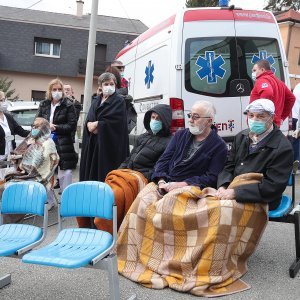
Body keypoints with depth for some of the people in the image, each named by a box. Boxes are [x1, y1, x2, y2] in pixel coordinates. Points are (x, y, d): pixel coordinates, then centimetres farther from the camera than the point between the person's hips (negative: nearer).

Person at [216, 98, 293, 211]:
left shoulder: (283, 148, -13)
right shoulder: (241, 137, 8)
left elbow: (272, 186, -19)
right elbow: (228, 166, 9)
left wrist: (236, 193, -25)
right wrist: (223, 187, -12)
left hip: (261, 202, -6)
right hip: (232, 193, 6)